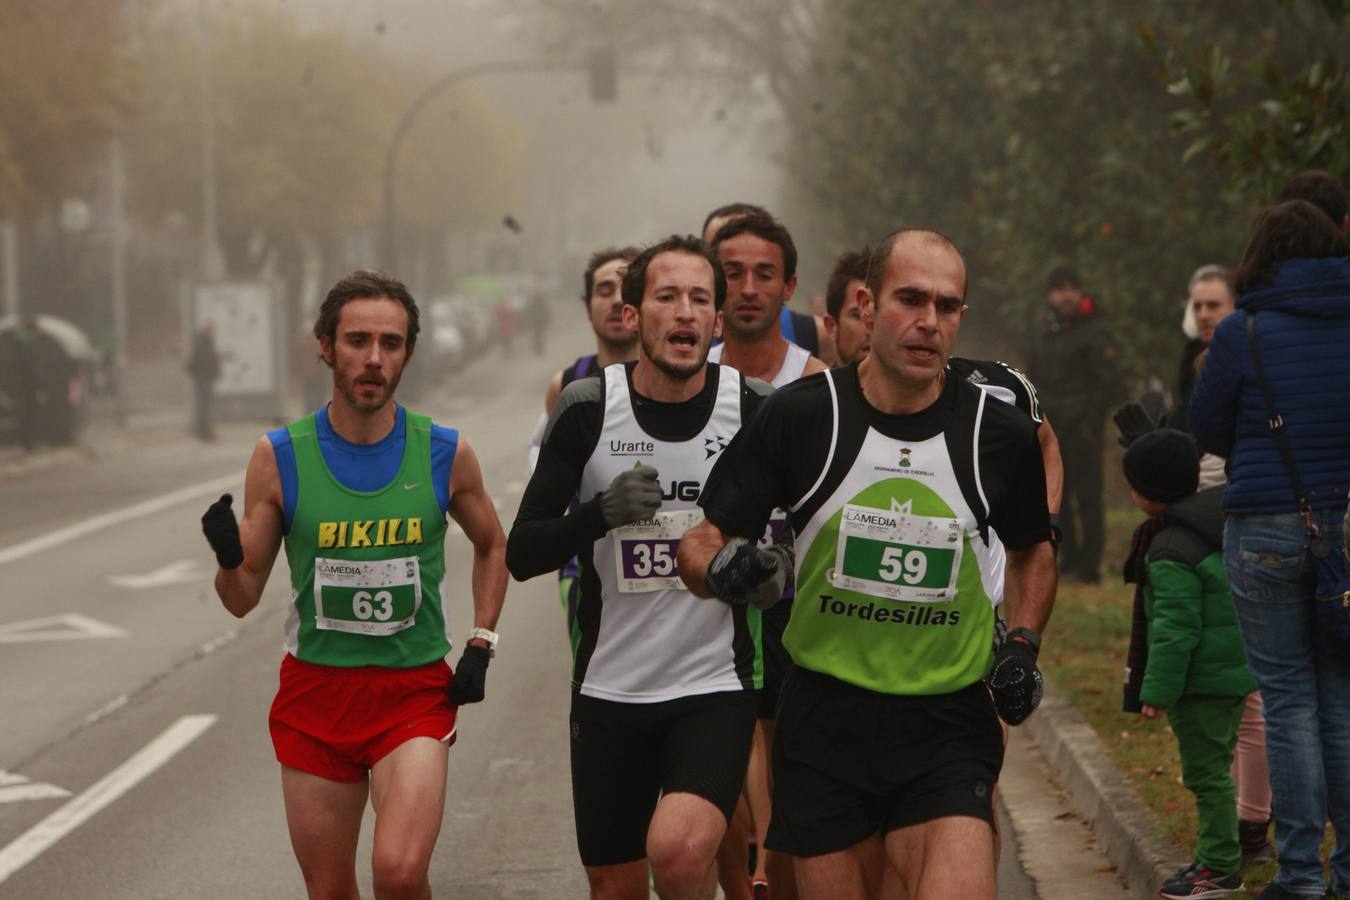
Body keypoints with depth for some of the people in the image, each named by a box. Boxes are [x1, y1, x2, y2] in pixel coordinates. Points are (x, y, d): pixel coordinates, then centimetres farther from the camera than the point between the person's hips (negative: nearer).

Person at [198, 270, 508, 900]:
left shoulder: (445, 453, -2)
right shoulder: (280, 457, -3)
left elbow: (492, 545, 18)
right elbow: (244, 599, 2)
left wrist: (480, 646, 6)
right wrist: (228, 558, -20)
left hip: (416, 689, -1)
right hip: (314, 688, 1)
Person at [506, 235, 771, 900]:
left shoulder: (756, 410, -5)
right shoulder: (587, 409, -4)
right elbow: (521, 554, -3)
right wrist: (599, 514, -22)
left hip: (716, 687, -2)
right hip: (609, 689, 2)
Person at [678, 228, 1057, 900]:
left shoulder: (999, 433, 0)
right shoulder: (800, 415, -4)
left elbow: (1032, 549, 20)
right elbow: (702, 541, 0)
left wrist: (1023, 644, 6)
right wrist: (721, 568, -22)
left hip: (948, 728, 0)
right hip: (824, 719, 0)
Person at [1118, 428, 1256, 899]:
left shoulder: (1171, 552, -20)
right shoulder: (1220, 520, 10)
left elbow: (1176, 627, -23)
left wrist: (1158, 688, -20)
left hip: (1202, 679, -10)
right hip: (1237, 670, 10)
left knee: (1206, 771, -4)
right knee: (1213, 767, 18)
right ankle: (1217, 859, 25)